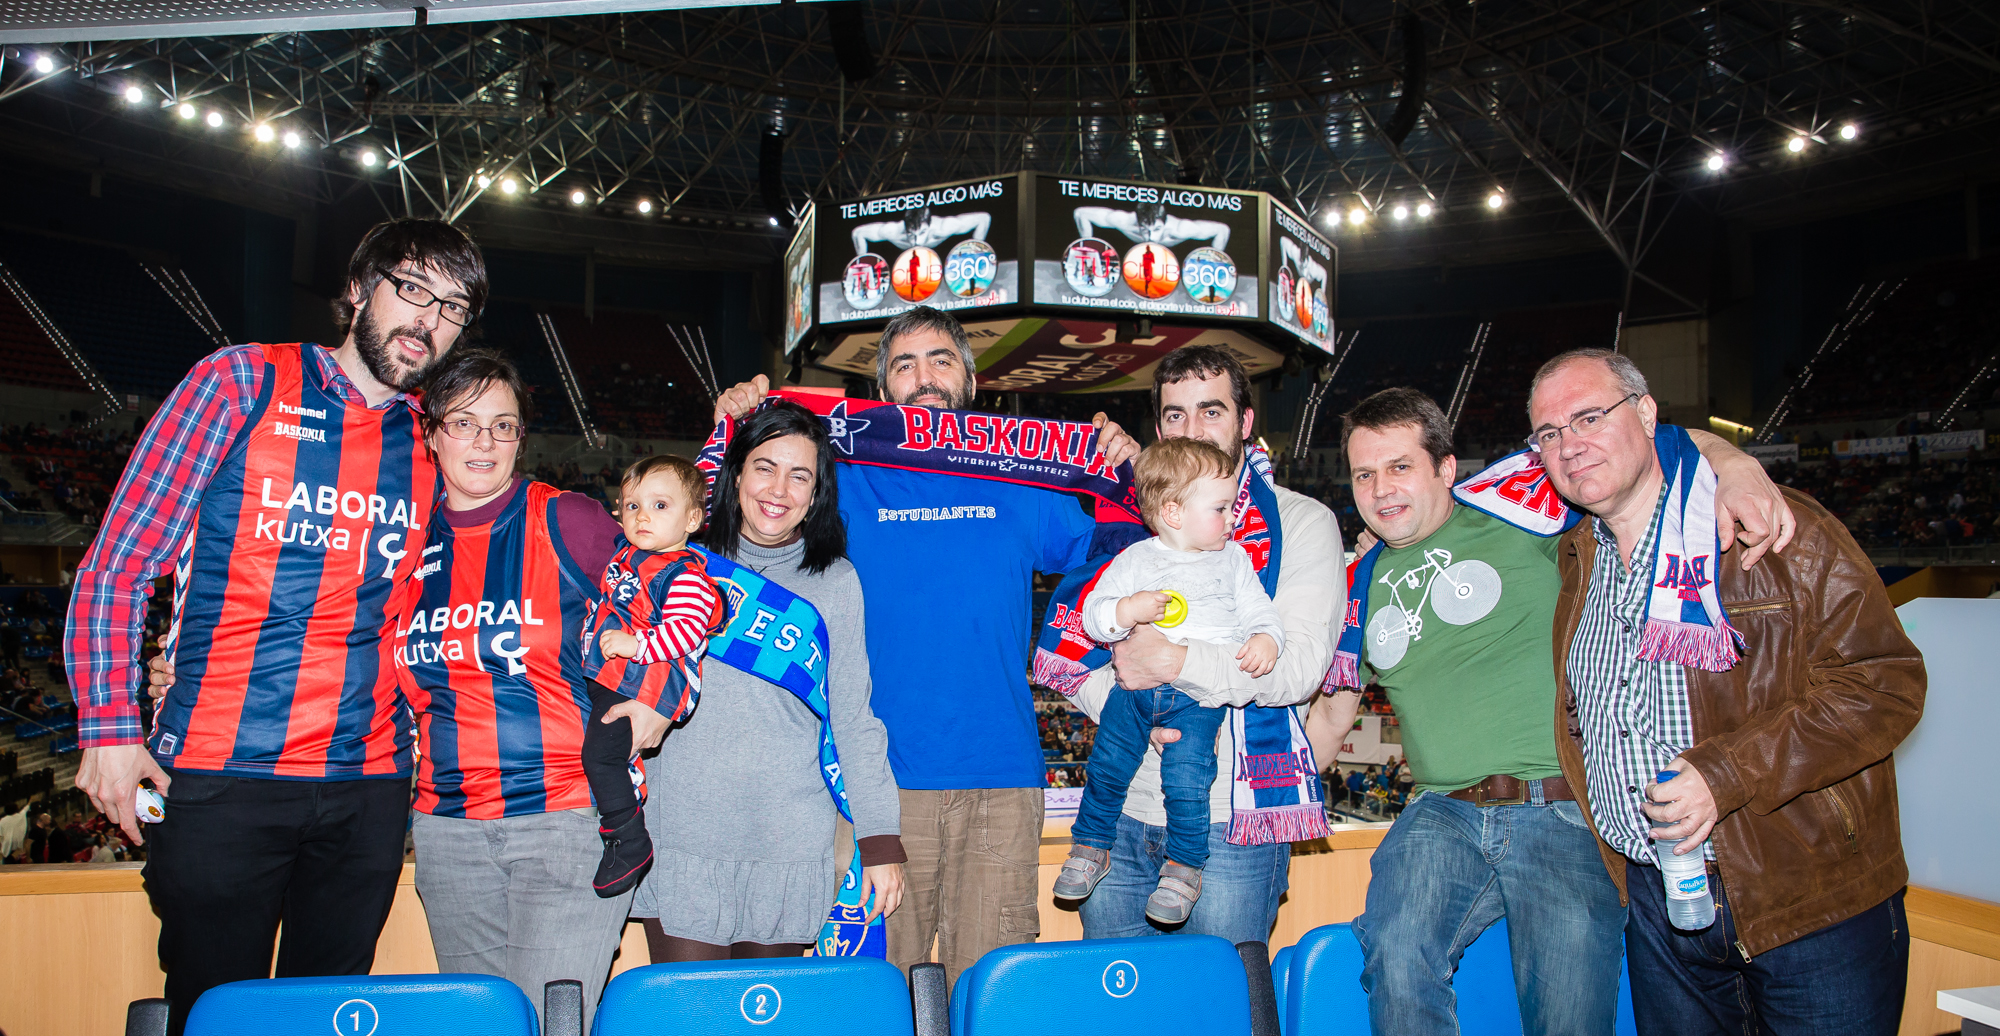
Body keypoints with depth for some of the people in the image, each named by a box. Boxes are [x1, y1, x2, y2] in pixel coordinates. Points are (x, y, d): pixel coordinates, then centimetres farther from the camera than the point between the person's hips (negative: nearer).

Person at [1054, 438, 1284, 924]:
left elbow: (1260, 611, 9)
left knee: (1186, 778, -14)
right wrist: (1126, 611, -17)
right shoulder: (1134, 560, 6)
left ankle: (1184, 867, 8)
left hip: (1200, 694, -1)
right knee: (1107, 766, -2)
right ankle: (1090, 847, 22)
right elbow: (1093, 616, 4)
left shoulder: (1233, 559, 12)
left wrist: (1265, 639, -14)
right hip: (1135, 685, 1)